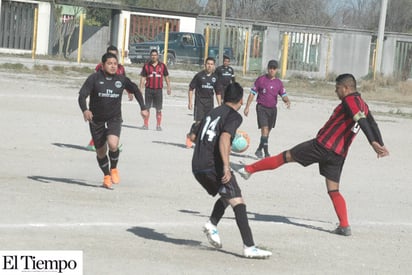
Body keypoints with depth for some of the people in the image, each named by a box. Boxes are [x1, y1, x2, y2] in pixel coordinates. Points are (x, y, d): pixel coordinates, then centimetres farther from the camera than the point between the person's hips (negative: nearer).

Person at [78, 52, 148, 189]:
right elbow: (82, 95, -18)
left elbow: (136, 90, 16)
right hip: (96, 120, 0)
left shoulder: (121, 79, -2)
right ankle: (106, 176, 35)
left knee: (113, 144, -26)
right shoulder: (94, 78, -10)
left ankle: (114, 169, 3)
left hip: (114, 119, 0)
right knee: (101, 152, 8)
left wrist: (143, 108, 12)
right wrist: (85, 110, -36)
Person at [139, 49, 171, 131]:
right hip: (149, 89, 0)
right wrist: (140, 89, -1)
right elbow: (143, 78, 5)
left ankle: (158, 125, 7)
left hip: (158, 89, 0)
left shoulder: (162, 66, 5)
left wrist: (169, 87, 3)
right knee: (147, 107, 4)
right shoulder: (146, 66, 4)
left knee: (159, 109, 1)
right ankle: (146, 124, 11)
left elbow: (166, 77, 10)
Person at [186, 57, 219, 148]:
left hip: (210, 102, 4)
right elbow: (191, 88, -1)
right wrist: (190, 102, -6)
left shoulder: (215, 77, 6)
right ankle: (189, 136, 13)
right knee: (199, 122, -10)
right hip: (199, 101, -4)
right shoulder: (199, 75, -5)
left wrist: (219, 105, 9)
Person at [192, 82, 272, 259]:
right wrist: (226, 167, -24)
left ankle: (212, 224, 5)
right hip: (214, 165, -8)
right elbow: (224, 138, -18)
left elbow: (196, 138, 29)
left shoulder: (211, 113, 21)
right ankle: (249, 247, -19)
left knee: (226, 196, 27)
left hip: (197, 167, 8)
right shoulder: (234, 116, -1)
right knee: (238, 202, -9)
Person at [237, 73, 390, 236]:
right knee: (333, 190, 10)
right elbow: (372, 124, 18)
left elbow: (362, 120, -21)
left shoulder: (350, 100, -10)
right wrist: (380, 145, 19)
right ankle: (344, 226, -1)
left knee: (286, 156, 4)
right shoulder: (363, 106, 17)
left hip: (323, 145, -7)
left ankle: (249, 169, 12)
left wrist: (373, 142, -30)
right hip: (339, 155, 8)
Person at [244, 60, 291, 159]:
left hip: (272, 109, 4)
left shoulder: (278, 83, 6)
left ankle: (259, 150, 29)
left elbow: (284, 95, 6)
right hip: (262, 108, -4)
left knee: (267, 132, 11)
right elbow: (252, 93, 0)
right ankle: (266, 153, -17)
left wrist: (287, 101, -18)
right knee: (265, 129, -16)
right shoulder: (261, 79, -3)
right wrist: (247, 107, -4)